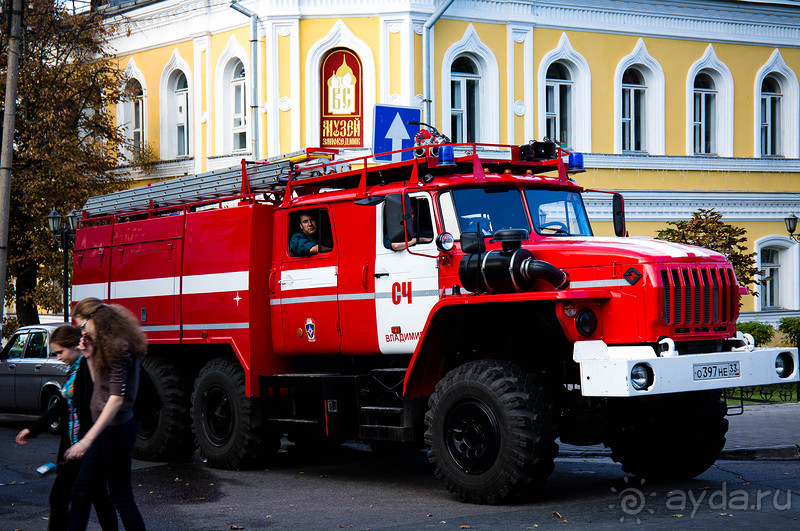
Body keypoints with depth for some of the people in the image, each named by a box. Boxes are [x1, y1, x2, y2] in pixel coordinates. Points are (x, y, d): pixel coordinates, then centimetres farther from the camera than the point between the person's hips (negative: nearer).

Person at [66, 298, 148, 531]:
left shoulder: (118, 347, -18)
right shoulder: (107, 346, 13)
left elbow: (117, 397, -25)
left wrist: (87, 440, -30)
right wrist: (91, 356, 6)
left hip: (116, 428, -10)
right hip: (106, 428, 10)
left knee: (121, 496, -4)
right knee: (80, 491, 12)